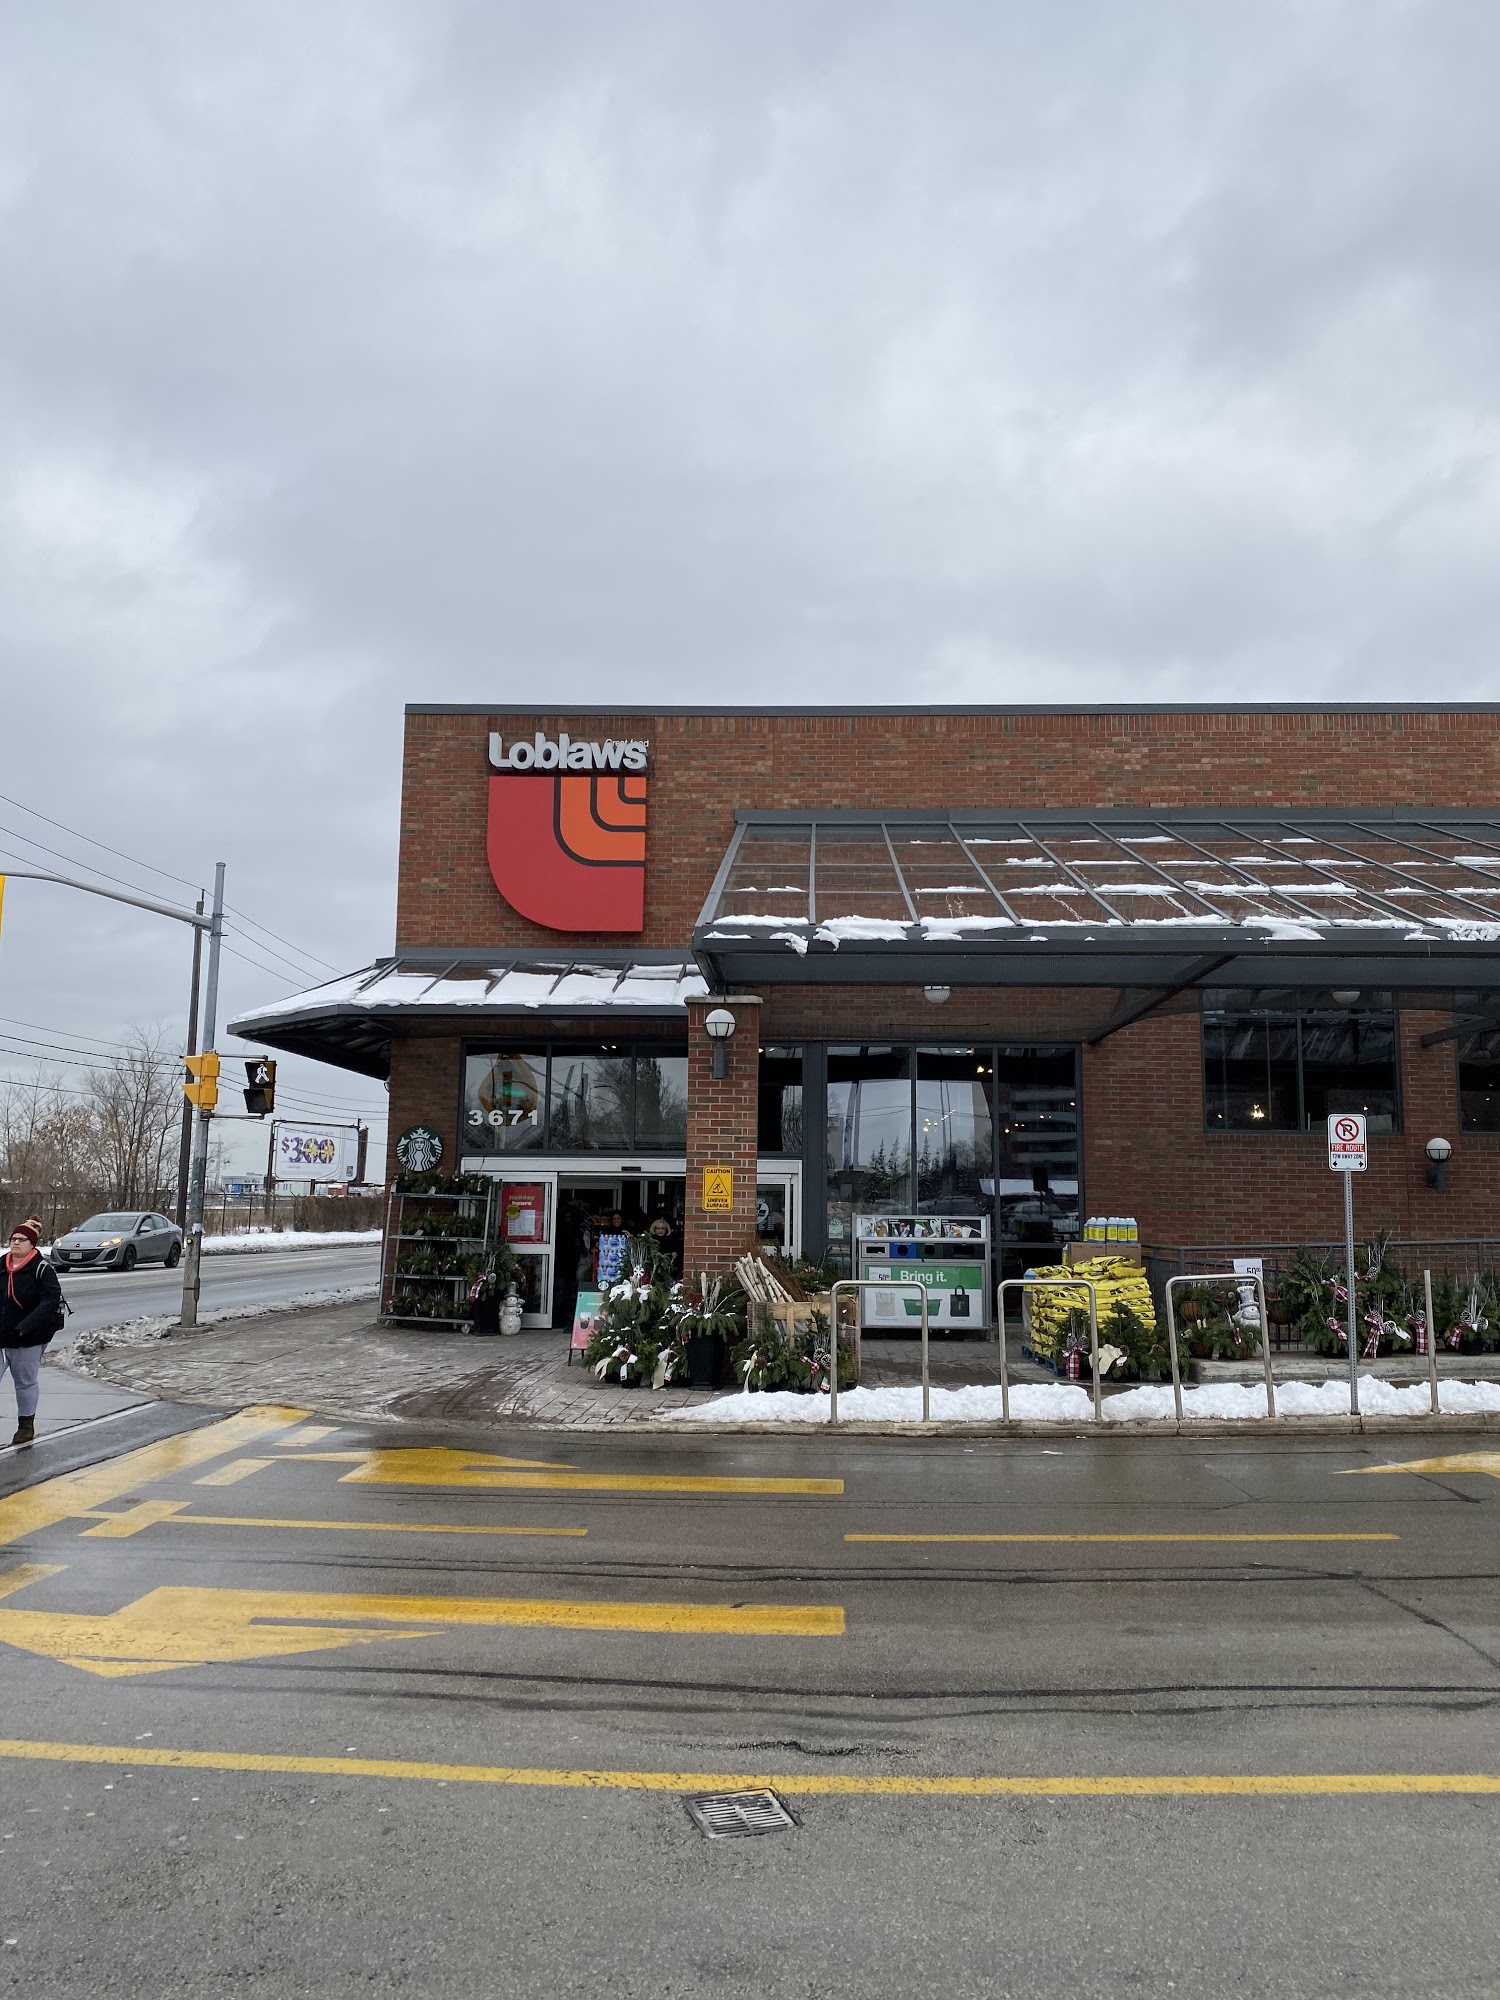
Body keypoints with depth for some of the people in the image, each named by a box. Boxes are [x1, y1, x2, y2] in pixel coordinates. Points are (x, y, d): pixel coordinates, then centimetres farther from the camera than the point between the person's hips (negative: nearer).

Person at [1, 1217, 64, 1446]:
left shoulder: (42, 1270, -12)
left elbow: (51, 1300, -20)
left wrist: (26, 1326, -29)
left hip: (28, 1339, -4)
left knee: (26, 1382, 12)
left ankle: (26, 1427, 28)